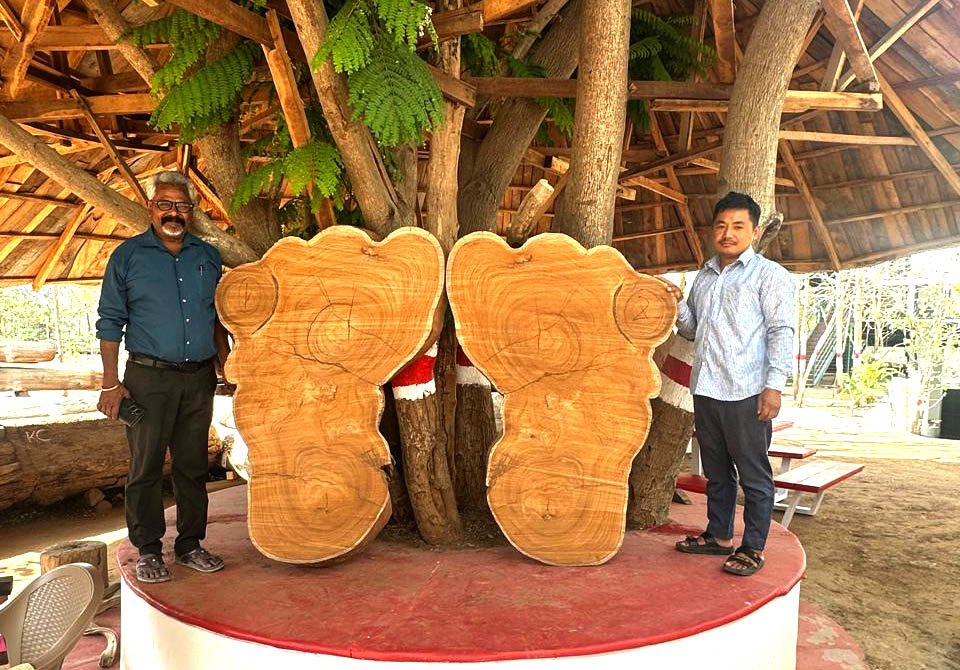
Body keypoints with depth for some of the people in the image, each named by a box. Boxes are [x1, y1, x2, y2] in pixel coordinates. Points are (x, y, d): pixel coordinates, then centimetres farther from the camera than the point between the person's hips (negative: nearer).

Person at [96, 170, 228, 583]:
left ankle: (190, 544, 21)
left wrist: (225, 366, 11)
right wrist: (110, 383, -7)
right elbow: (110, 322, -1)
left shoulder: (207, 256, 10)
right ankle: (148, 551, 15)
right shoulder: (128, 256, 1)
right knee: (146, 467, 3)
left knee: (193, 466, 9)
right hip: (149, 378, -3)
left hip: (199, 378, 3)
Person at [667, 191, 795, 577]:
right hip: (705, 390, 6)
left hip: (746, 393, -6)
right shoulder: (704, 276, 18)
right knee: (716, 471, 16)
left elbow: (781, 331, -7)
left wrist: (774, 385, -16)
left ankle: (753, 548, 13)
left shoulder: (769, 274, 0)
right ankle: (719, 536, 28)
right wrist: (678, 306, 2)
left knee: (754, 474, 3)